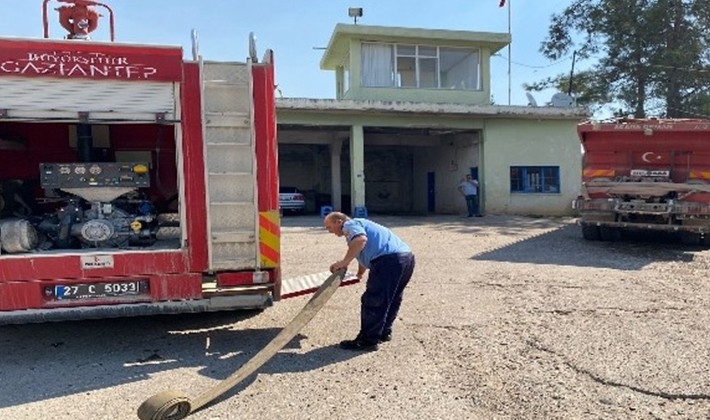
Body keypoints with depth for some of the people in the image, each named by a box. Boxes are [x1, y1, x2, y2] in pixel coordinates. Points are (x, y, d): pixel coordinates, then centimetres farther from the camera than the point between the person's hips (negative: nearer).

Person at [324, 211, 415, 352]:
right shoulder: (360, 225, 33)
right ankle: (384, 333, 33)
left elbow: (360, 240, -21)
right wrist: (360, 274, 60)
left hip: (390, 260, -10)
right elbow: (365, 253, 47)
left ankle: (368, 341, 5)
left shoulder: (350, 224, 4)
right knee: (391, 299, 22)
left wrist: (344, 262, -14)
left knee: (372, 301, -2)